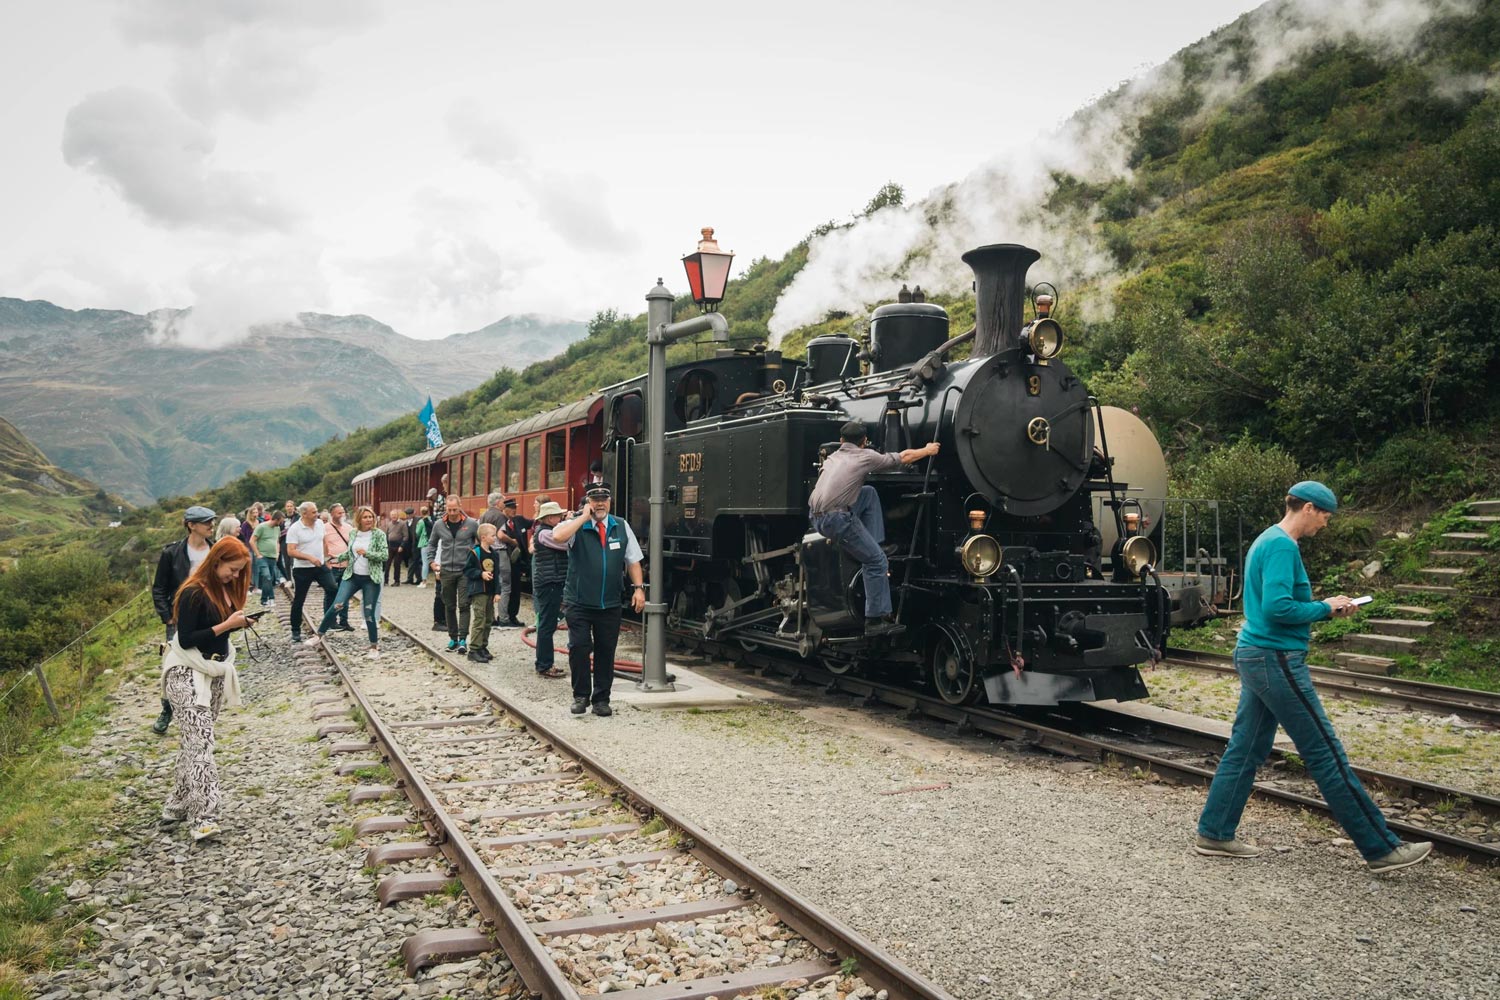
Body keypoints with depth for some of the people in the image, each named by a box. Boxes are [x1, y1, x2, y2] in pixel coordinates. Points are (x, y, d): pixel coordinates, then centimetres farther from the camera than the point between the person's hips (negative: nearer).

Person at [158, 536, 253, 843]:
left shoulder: (226, 589, 8)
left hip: (215, 671, 8)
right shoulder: (194, 593, -16)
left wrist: (239, 622, -4)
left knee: (194, 740, 12)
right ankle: (203, 817, -20)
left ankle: (177, 806, 21)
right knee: (200, 740, -16)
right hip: (188, 673, -8)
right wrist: (225, 625, -21)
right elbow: (186, 639, -18)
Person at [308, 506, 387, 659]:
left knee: (369, 613, -1)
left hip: (371, 579, -3)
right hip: (352, 576, 3)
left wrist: (367, 553, -24)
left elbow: (385, 555, -14)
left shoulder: (379, 534, -8)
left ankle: (374, 647, 13)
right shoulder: (352, 533, 5)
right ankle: (320, 634, 11)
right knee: (336, 605, -7)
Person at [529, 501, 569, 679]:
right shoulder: (544, 533, -14)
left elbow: (564, 542, 14)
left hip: (553, 584, 11)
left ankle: (544, 664, 21)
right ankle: (544, 666, 1)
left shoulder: (546, 531, 17)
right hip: (549, 584, -11)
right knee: (547, 625, -5)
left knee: (547, 625, 14)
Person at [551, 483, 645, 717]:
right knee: (579, 648, -6)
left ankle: (601, 699, 18)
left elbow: (633, 559, 11)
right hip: (579, 602, -3)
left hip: (610, 603, 3)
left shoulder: (621, 527, 9)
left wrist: (638, 587, 1)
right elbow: (557, 536, -25)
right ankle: (581, 696, 10)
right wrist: (584, 517, -18)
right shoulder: (576, 526, -2)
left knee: (606, 651, 7)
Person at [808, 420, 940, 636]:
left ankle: (872, 544, 19)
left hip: (818, 519, 7)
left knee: (869, 493, 23)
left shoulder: (833, 457, 20)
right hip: (838, 519, -7)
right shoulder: (866, 457, 3)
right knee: (877, 561, 4)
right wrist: (928, 450, 32)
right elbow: (903, 457, 15)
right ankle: (875, 621, 6)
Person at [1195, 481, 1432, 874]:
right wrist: (1326, 608, -10)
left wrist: (1327, 606, 12)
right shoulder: (1283, 546, -16)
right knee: (1326, 755, -2)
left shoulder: (1267, 540, 16)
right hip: (1276, 660, -10)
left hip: (1255, 657, 10)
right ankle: (1382, 849, 7)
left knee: (1245, 749, 12)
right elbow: (1278, 608, -25)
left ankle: (1214, 834, 16)